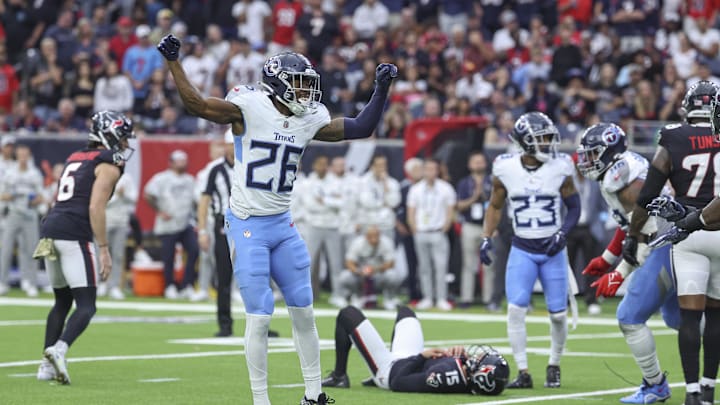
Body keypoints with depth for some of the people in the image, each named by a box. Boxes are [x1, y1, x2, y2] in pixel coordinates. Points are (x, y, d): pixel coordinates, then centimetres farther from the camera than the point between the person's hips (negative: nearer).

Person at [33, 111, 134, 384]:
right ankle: (59, 349, -29)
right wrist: (104, 249, -11)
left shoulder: (75, 159, 24)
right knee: (86, 306, -6)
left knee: (62, 302, 19)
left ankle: (47, 365, 14)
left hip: (49, 230, 8)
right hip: (75, 234, -8)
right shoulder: (109, 164, -1)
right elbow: (96, 208, -11)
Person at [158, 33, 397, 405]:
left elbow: (360, 128, 11)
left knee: (304, 312, 9)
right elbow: (196, 105, -18)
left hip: (282, 225, 6)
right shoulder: (249, 108, -12)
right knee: (259, 316, -6)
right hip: (247, 225, -6)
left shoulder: (309, 120, 5)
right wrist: (173, 62, -25)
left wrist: (381, 90, 4)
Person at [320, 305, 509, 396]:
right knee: (404, 311, 33)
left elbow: (397, 383, -33)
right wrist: (462, 353, -21)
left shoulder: (446, 377, -46)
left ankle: (339, 376, 19)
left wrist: (421, 356, -23)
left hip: (389, 367, -7)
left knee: (348, 315, 3)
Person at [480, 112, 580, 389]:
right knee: (516, 309, -12)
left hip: (552, 249, 0)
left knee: (558, 313, 3)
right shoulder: (506, 169, -5)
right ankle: (523, 372, -4)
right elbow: (495, 206, 10)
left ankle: (554, 366, 26)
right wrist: (486, 239, 1)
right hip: (522, 250, 0)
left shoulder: (560, 168, -6)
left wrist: (562, 233, -12)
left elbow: (574, 207, 3)